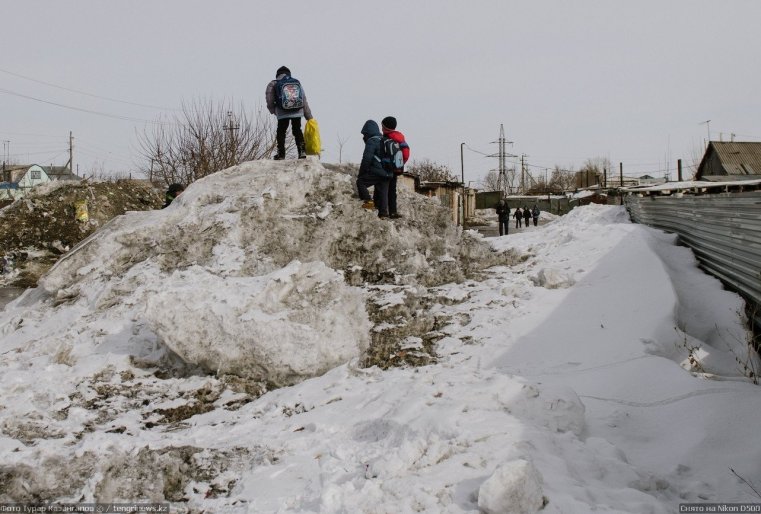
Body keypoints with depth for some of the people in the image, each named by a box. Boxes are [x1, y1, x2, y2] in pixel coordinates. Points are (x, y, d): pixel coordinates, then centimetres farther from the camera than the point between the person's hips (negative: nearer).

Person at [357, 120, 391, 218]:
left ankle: (368, 201, -7)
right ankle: (383, 212, 8)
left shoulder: (371, 141, -7)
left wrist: (361, 173, -3)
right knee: (383, 192, 11)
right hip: (387, 173, 8)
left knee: (360, 182, 4)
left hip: (376, 172, -8)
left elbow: (366, 158, -13)